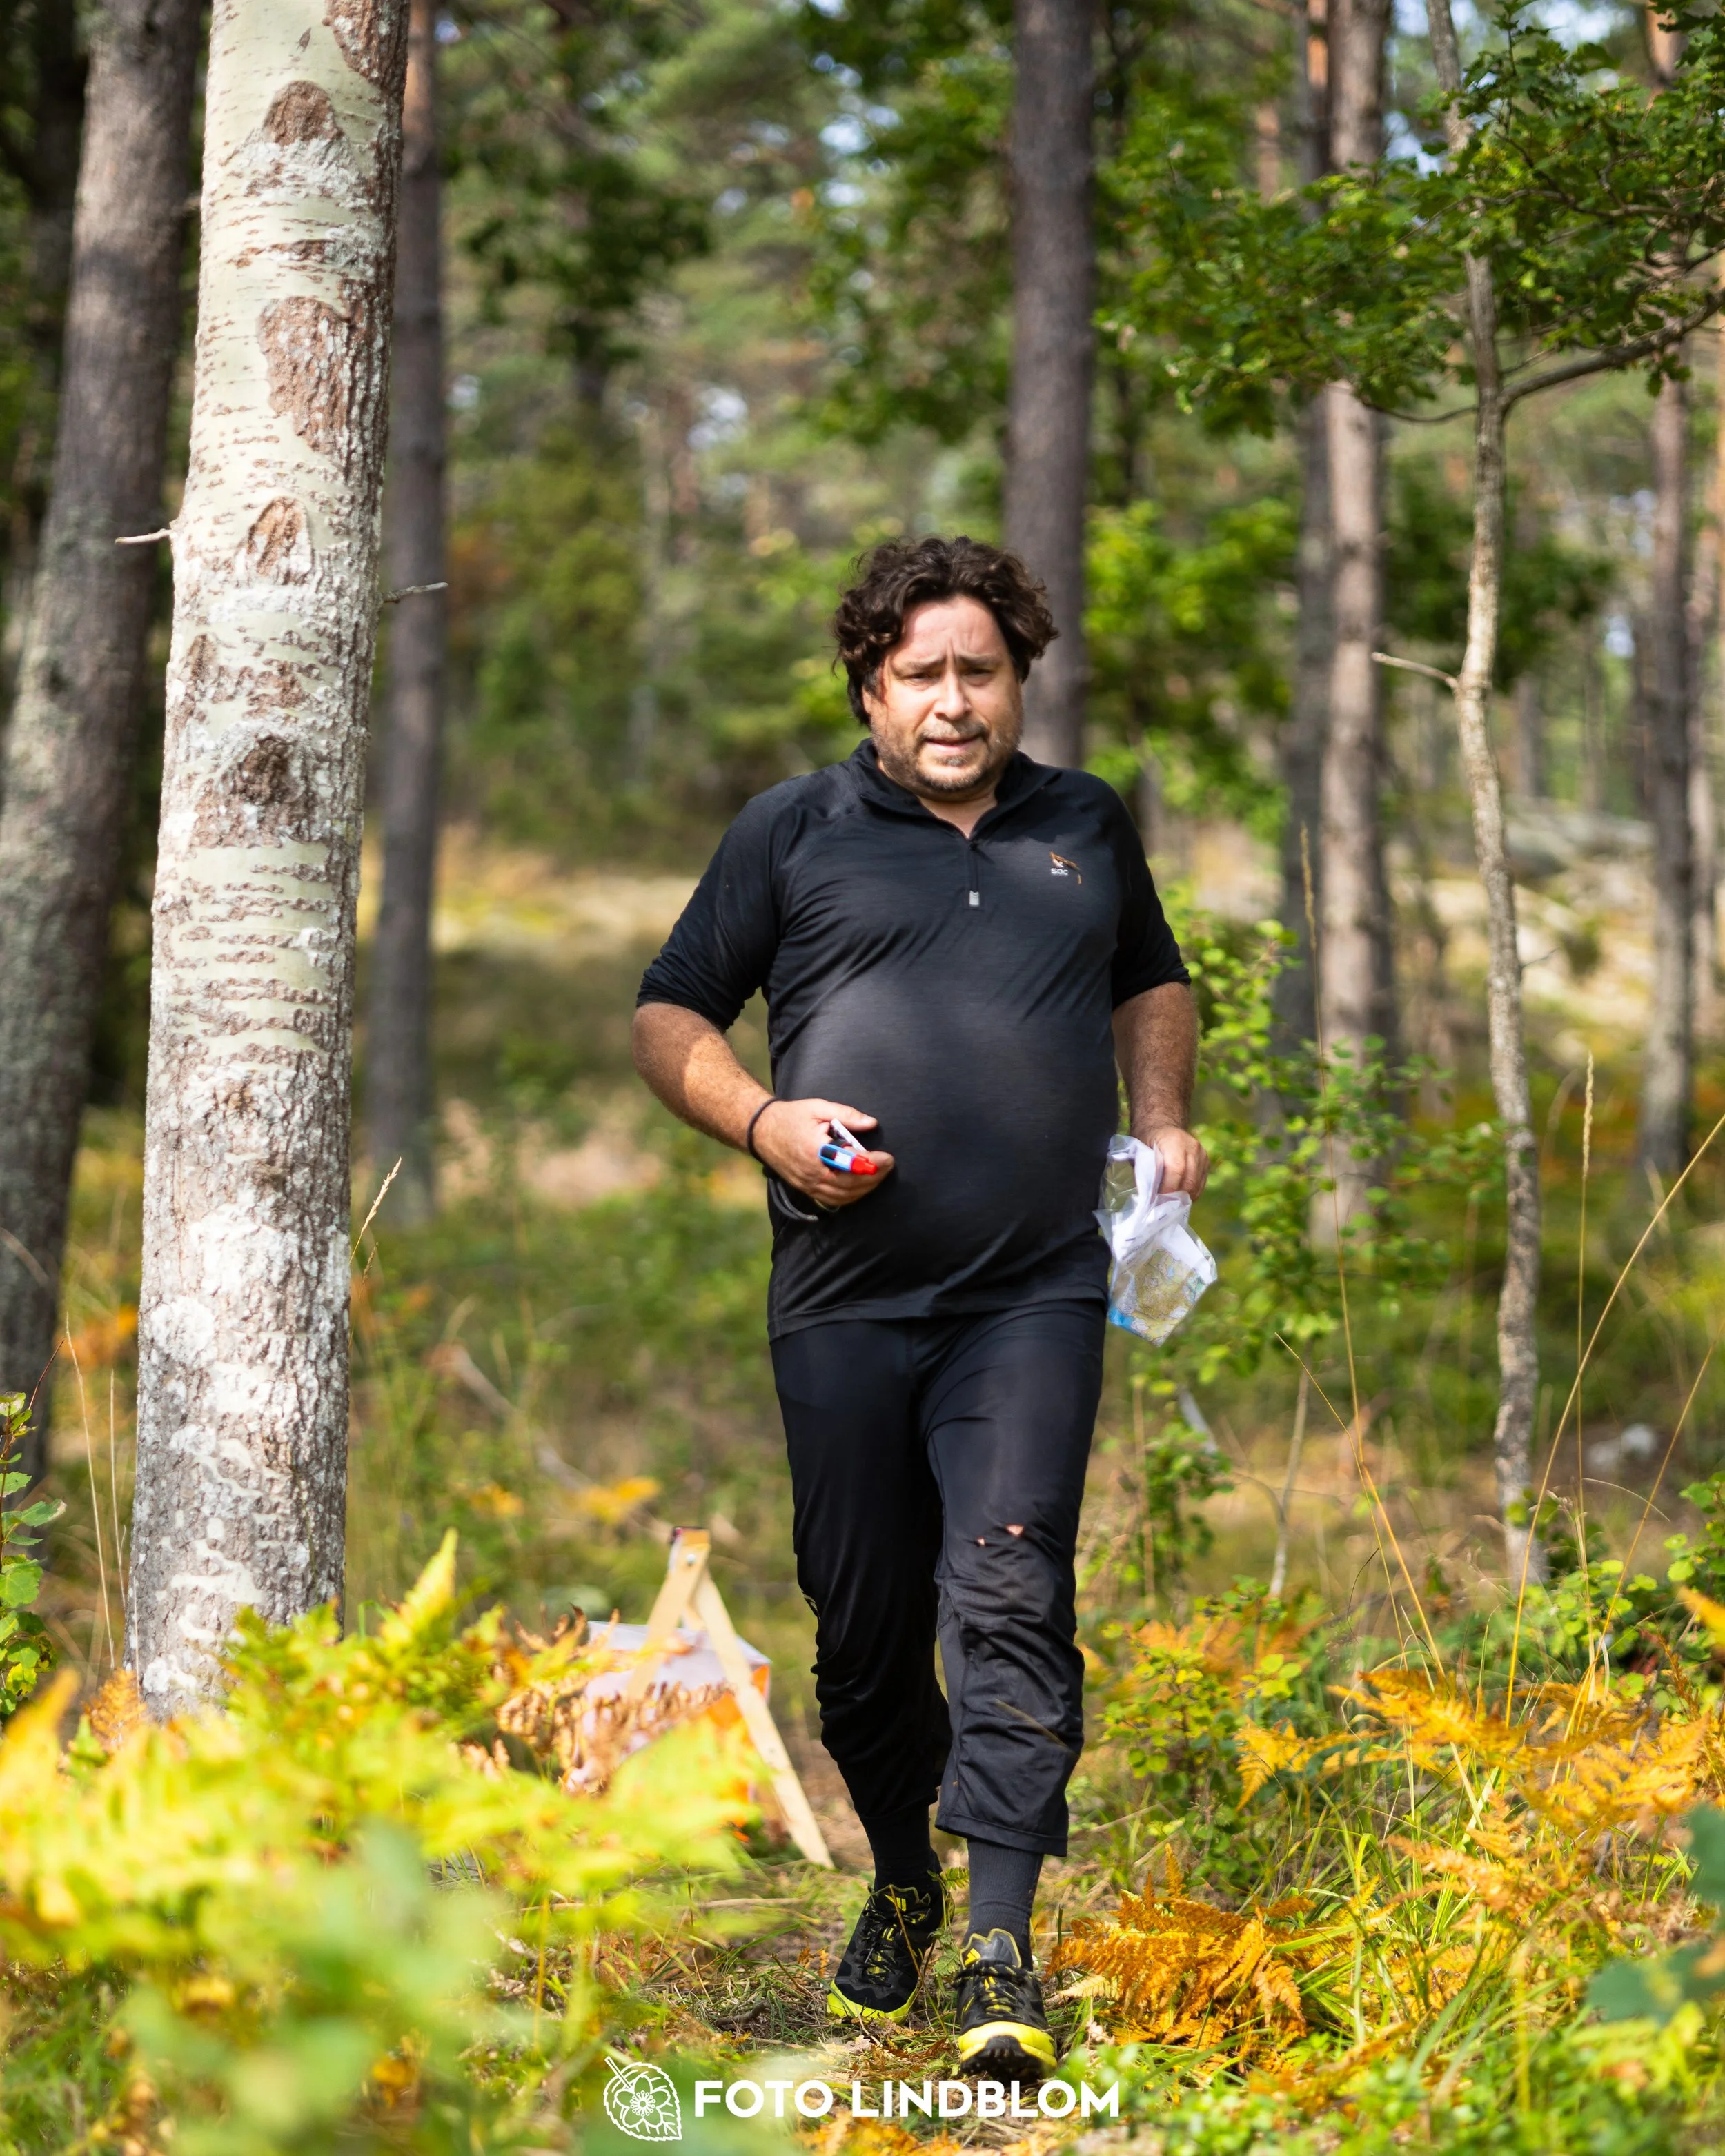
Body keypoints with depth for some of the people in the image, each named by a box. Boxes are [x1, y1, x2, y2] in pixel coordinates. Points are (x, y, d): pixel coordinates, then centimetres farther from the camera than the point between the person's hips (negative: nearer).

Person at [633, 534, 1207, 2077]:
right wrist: (763, 1121, -9)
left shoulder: (1087, 829, 15)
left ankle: (1004, 1953, -14)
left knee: (1010, 1595, -14)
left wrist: (1164, 1121, 13)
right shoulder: (793, 834, 7)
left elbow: (1152, 980, 32)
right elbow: (670, 1020, 10)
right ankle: (904, 1884, 29)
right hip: (846, 1299, 0)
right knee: (865, 1618, 5)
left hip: (1034, 1298, 0)